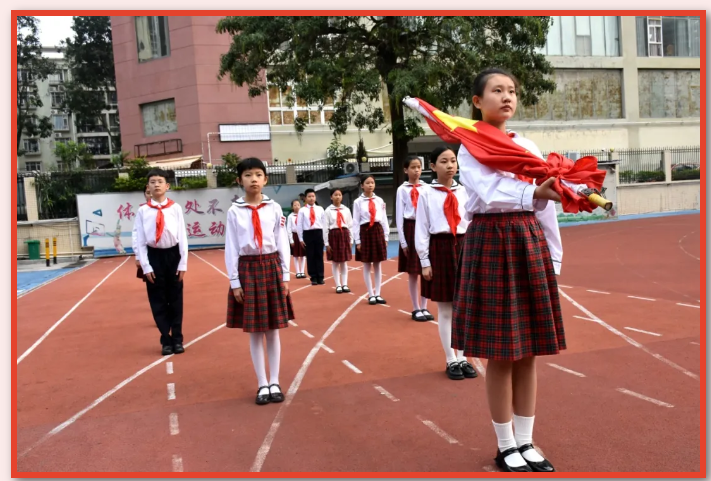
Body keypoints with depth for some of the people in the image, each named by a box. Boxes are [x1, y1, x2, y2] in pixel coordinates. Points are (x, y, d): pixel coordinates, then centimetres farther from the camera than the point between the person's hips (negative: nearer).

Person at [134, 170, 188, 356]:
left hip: (173, 255, 0)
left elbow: (182, 237, -2)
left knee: (175, 299, 9)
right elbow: (140, 240, -1)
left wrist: (183, 263, -3)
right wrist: (145, 266, -5)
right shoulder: (142, 211, -3)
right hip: (154, 256, 1)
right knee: (158, 301, 7)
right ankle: (166, 340, 20)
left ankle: (177, 339, 21)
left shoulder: (175, 208, -4)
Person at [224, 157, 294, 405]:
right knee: (254, 332, 6)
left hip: (271, 267, 1)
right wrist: (234, 280, -4)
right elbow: (231, 247, -1)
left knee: (272, 330, 7)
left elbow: (282, 243, 3)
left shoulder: (275, 208, 1)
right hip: (248, 269, -1)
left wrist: (285, 275, 1)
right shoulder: (234, 211, -2)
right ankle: (262, 384, 17)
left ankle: (274, 382, 18)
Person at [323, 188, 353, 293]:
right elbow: (325, 227, -3)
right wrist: (326, 243, -5)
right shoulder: (328, 211, -3)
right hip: (333, 235, -2)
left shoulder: (346, 210, 6)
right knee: (335, 262, 2)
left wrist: (351, 240, 6)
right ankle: (338, 285, 8)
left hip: (344, 235, 2)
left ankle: (345, 284, 13)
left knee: (344, 262, 7)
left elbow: (350, 225, 9)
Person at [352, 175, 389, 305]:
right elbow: (356, 222, -3)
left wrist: (386, 236, 6)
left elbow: (384, 219, 9)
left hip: (378, 231, 3)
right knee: (367, 266, 3)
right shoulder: (358, 202, -2)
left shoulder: (380, 201, 6)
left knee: (377, 265, 8)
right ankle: (371, 295, 11)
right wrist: (357, 240, -6)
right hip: (365, 232, -3)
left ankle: (377, 294, 15)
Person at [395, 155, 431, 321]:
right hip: (410, 229, -2)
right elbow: (399, 216, -1)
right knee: (412, 273, 4)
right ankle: (416, 309, 14)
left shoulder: (427, 188, 6)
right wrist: (403, 241, -6)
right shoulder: (402, 190, 0)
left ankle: (424, 307, 17)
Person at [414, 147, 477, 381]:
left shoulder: (464, 192, 5)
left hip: (464, 247, 3)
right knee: (445, 310, 5)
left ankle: (463, 358, 22)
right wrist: (425, 261, -4)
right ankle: (451, 361, 17)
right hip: (440, 249, -3)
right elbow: (421, 230, -2)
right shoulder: (426, 194, -3)